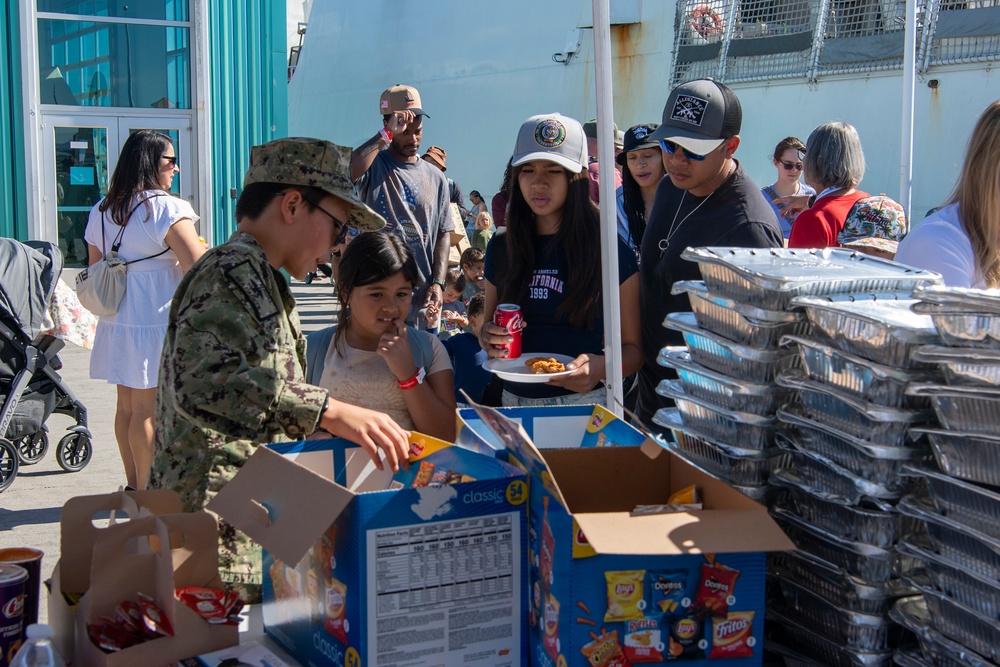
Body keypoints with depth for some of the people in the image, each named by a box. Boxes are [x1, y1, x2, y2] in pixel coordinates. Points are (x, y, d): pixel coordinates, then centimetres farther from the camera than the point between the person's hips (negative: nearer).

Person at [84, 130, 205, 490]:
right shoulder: (168, 208, -12)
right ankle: (147, 492, 6)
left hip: (116, 324, 7)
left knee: (126, 404, 13)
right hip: (156, 324, -7)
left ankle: (133, 486, 22)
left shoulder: (101, 212, 10)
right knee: (147, 409, -1)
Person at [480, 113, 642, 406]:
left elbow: (634, 346, -4)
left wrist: (601, 368, -24)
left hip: (585, 403, -3)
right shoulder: (501, 248, 6)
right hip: (514, 401, 4)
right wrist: (488, 337, -5)